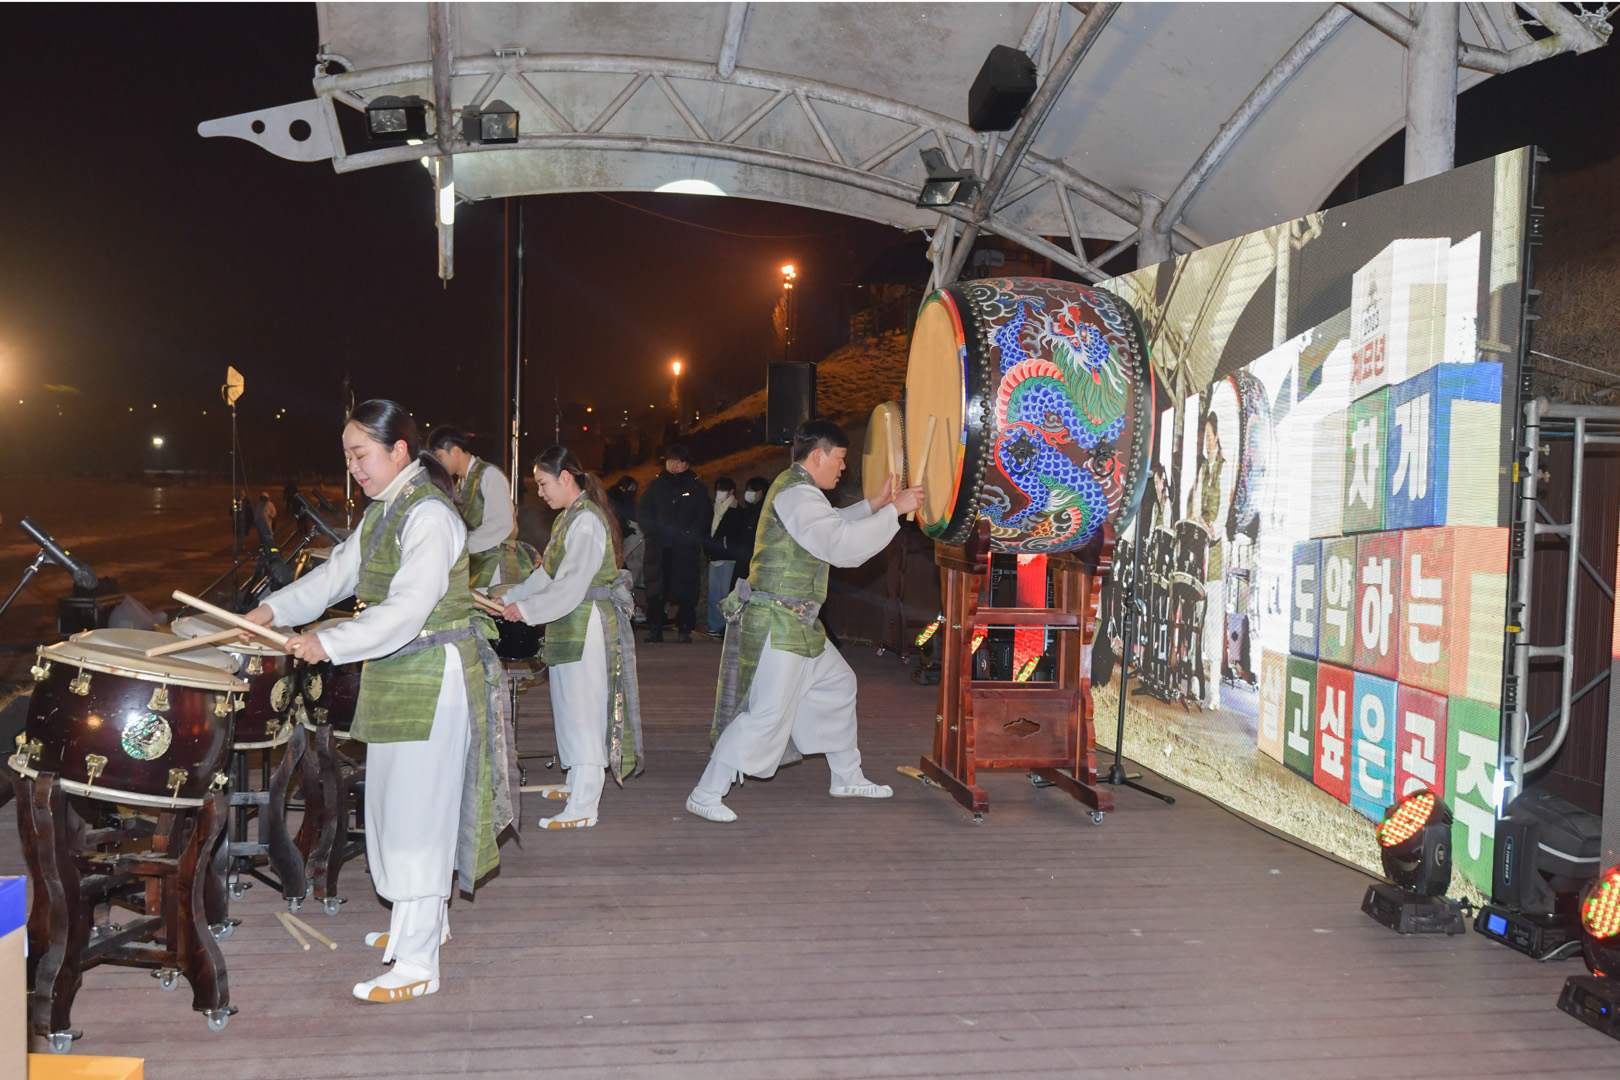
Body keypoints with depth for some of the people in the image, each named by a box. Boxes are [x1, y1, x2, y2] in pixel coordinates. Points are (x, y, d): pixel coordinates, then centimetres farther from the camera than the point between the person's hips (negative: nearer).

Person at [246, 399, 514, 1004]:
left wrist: (329, 644, -25)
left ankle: (417, 964, 1)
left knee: (417, 811, -6)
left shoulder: (429, 516, -19)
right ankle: (425, 922, 35)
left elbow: (407, 610, -26)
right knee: (397, 805, 18)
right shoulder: (382, 512, 12)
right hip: (397, 676, 10)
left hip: (433, 680, -10)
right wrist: (274, 609, 2)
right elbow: (338, 572, 16)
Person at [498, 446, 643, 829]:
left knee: (583, 709, -8)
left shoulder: (587, 521, -17)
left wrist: (526, 609, -16)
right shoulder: (568, 517, 15)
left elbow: (572, 584, -22)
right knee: (570, 707, 17)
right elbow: (547, 574, 19)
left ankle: (583, 808, -4)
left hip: (588, 626, -10)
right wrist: (509, 598, 12)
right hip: (571, 626, 10)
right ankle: (579, 783, 31)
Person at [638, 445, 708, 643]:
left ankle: (685, 628, 5)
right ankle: (656, 628, 7)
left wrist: (691, 535, -10)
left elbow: (703, 516, 4)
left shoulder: (696, 486, 7)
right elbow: (645, 512, 12)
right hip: (659, 547, 2)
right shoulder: (655, 485, 12)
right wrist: (651, 534, -4)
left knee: (686, 589, -3)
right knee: (656, 589, 0)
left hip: (686, 547, -2)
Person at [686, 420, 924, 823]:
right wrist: (893, 511, -22)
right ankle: (705, 795, -1)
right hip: (778, 625, -11)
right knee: (768, 712, -10)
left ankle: (847, 778, 33)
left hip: (797, 624, 11)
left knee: (837, 684, 20)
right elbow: (840, 545, -29)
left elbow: (829, 528, 29)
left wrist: (872, 506, 19)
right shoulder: (796, 494, -18)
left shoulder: (795, 490, 15)